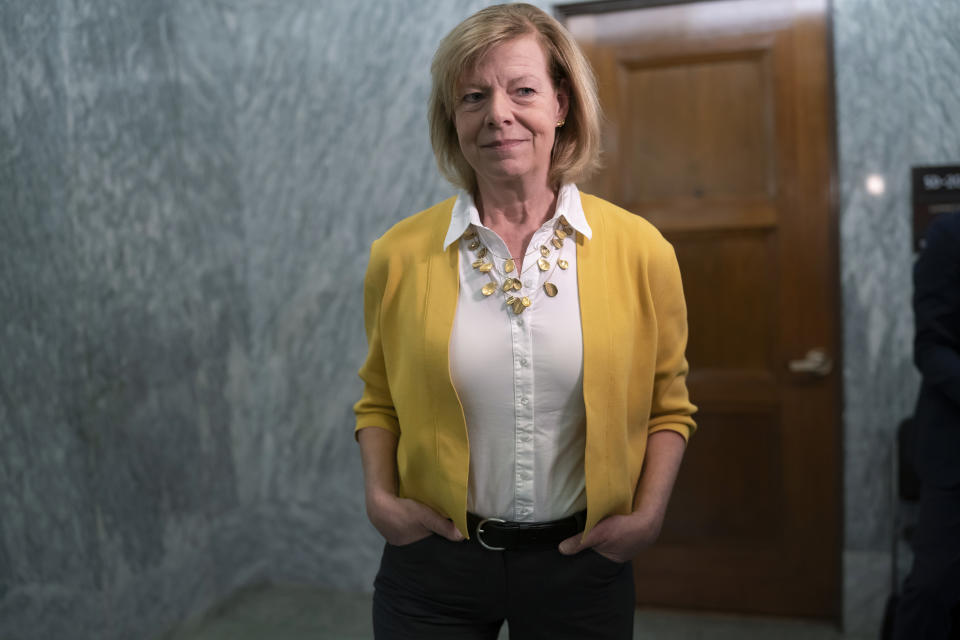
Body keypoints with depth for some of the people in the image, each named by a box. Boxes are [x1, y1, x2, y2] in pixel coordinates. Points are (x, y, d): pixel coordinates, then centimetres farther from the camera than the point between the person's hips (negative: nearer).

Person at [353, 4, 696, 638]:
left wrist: (648, 514, -7)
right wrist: (381, 496, -6)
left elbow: (667, 404, 4)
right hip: (433, 559, 0)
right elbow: (379, 398, 8)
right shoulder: (400, 255, -6)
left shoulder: (640, 250, -7)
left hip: (582, 563, 1)